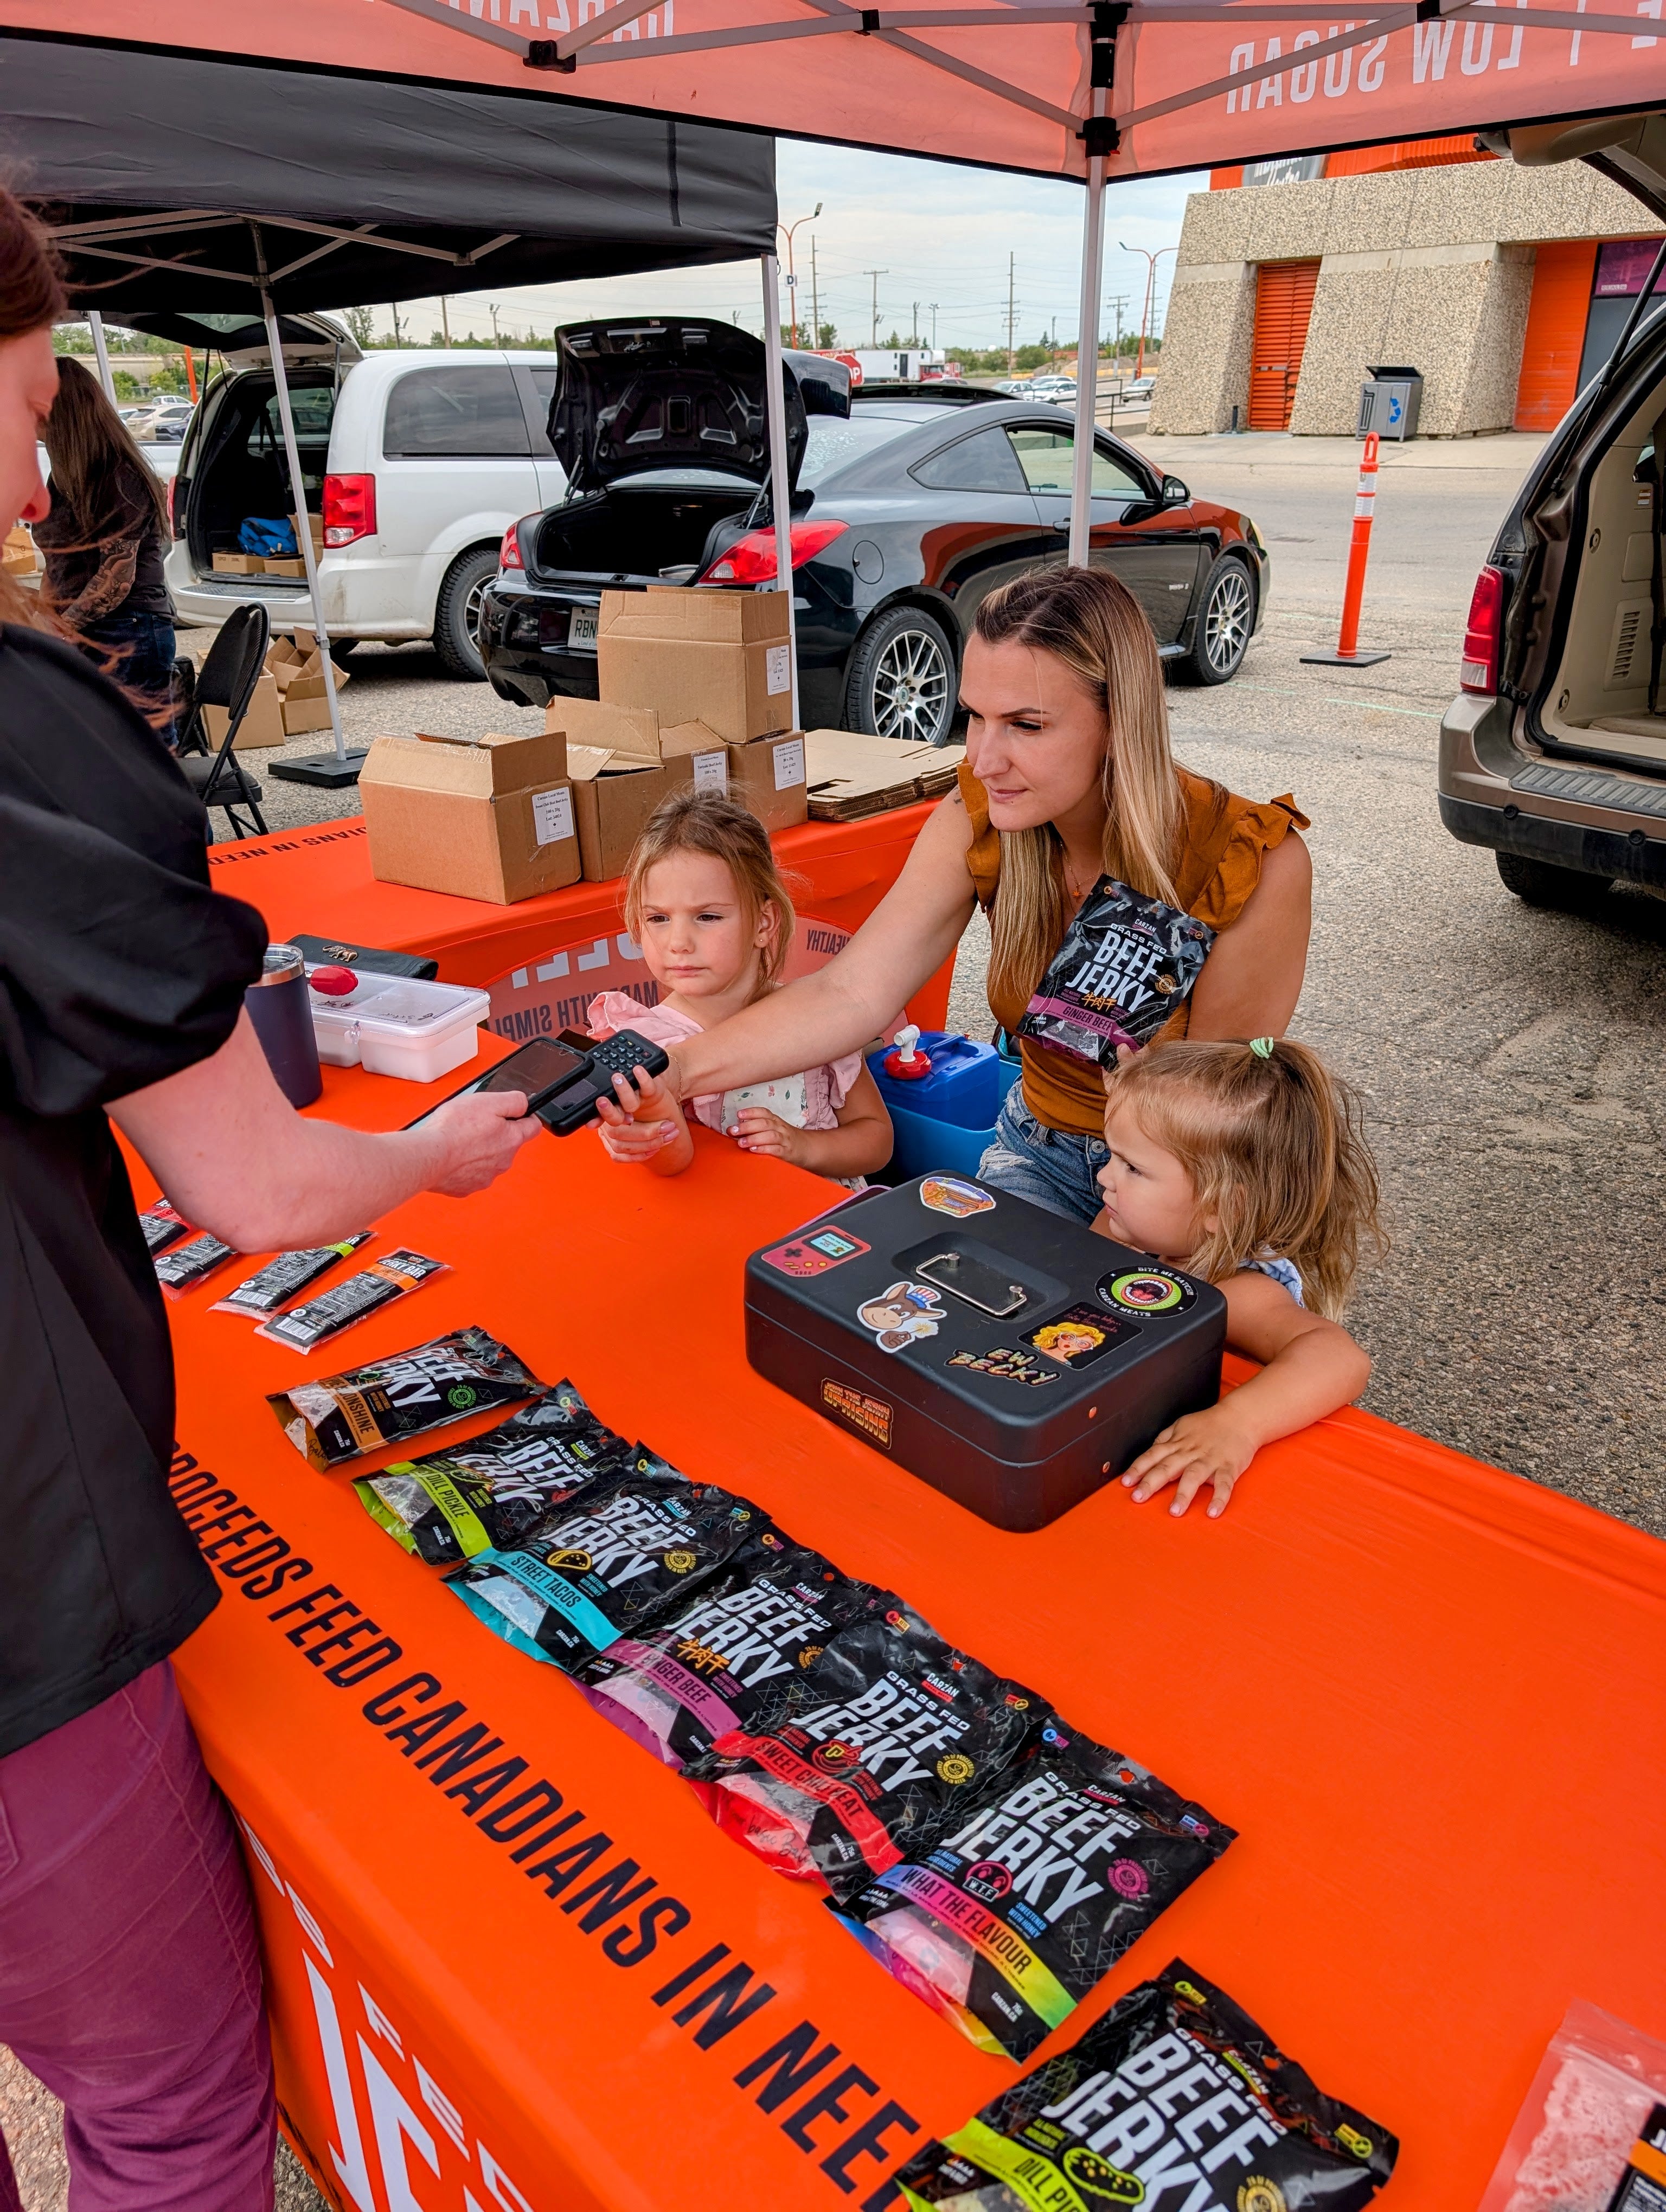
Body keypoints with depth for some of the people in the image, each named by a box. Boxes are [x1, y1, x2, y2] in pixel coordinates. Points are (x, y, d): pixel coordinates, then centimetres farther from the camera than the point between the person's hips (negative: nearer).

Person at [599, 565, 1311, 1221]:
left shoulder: (1256, 867, -24)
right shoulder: (978, 822, -14)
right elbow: (853, 992, -24)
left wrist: (1104, 1246, -26)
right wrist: (681, 1070, -38)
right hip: (1042, 1149, 3)